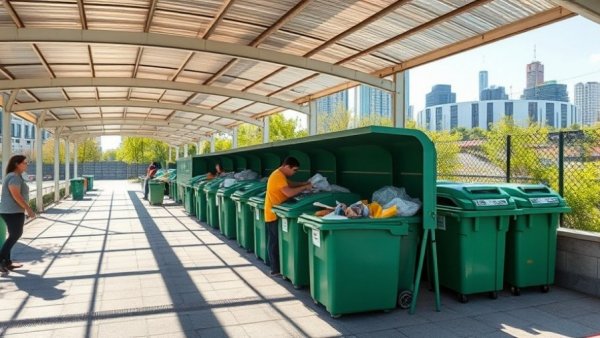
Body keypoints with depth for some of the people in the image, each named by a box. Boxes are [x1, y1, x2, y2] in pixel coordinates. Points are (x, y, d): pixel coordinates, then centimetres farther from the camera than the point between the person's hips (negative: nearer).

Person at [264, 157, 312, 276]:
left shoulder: (280, 175, 12)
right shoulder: (278, 176, -21)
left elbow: (290, 184, 24)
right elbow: (289, 193, -30)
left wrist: (305, 183, 12)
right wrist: (305, 187, -20)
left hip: (273, 214, 10)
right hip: (274, 214, -10)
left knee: (273, 242, 13)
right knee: (276, 242, -3)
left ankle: (275, 267, 21)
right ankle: (276, 270, 4)